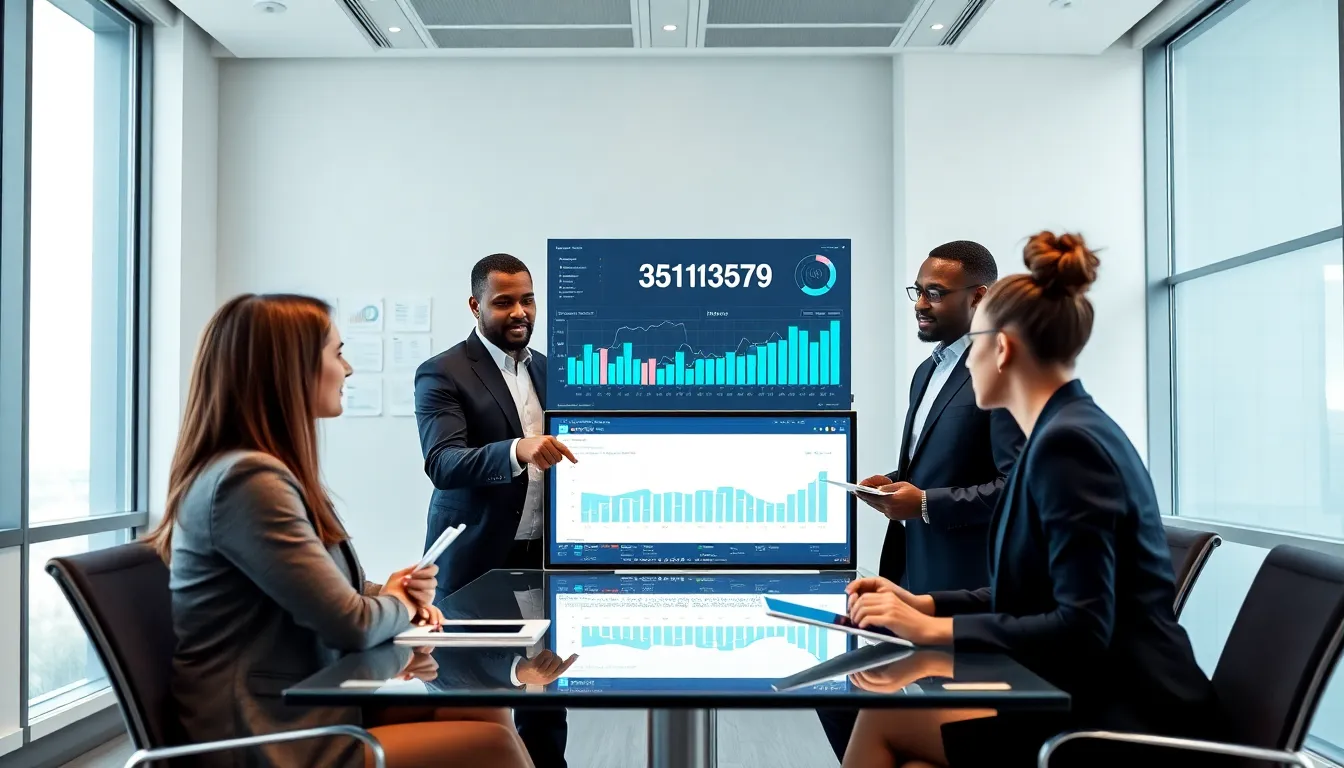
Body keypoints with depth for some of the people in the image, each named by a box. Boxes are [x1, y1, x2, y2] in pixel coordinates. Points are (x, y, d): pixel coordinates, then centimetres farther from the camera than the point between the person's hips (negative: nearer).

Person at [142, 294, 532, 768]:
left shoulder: (262, 471, 13)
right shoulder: (247, 479, -20)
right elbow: (351, 624, -20)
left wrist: (385, 593, 2)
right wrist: (400, 605, 2)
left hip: (301, 709, 10)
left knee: (486, 713, -3)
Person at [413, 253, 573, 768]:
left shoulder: (548, 369, 11)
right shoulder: (442, 374, -9)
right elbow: (442, 464, -22)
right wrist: (518, 451, -39)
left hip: (544, 560, 6)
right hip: (477, 565, -5)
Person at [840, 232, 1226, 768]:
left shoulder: (1067, 442, -19)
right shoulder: (1068, 430, 11)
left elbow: (1081, 630, -23)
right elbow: (1036, 595, 16)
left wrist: (935, 629, -20)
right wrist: (925, 604, 6)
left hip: (1127, 725, -8)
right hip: (1099, 701, 8)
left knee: (884, 718, -9)